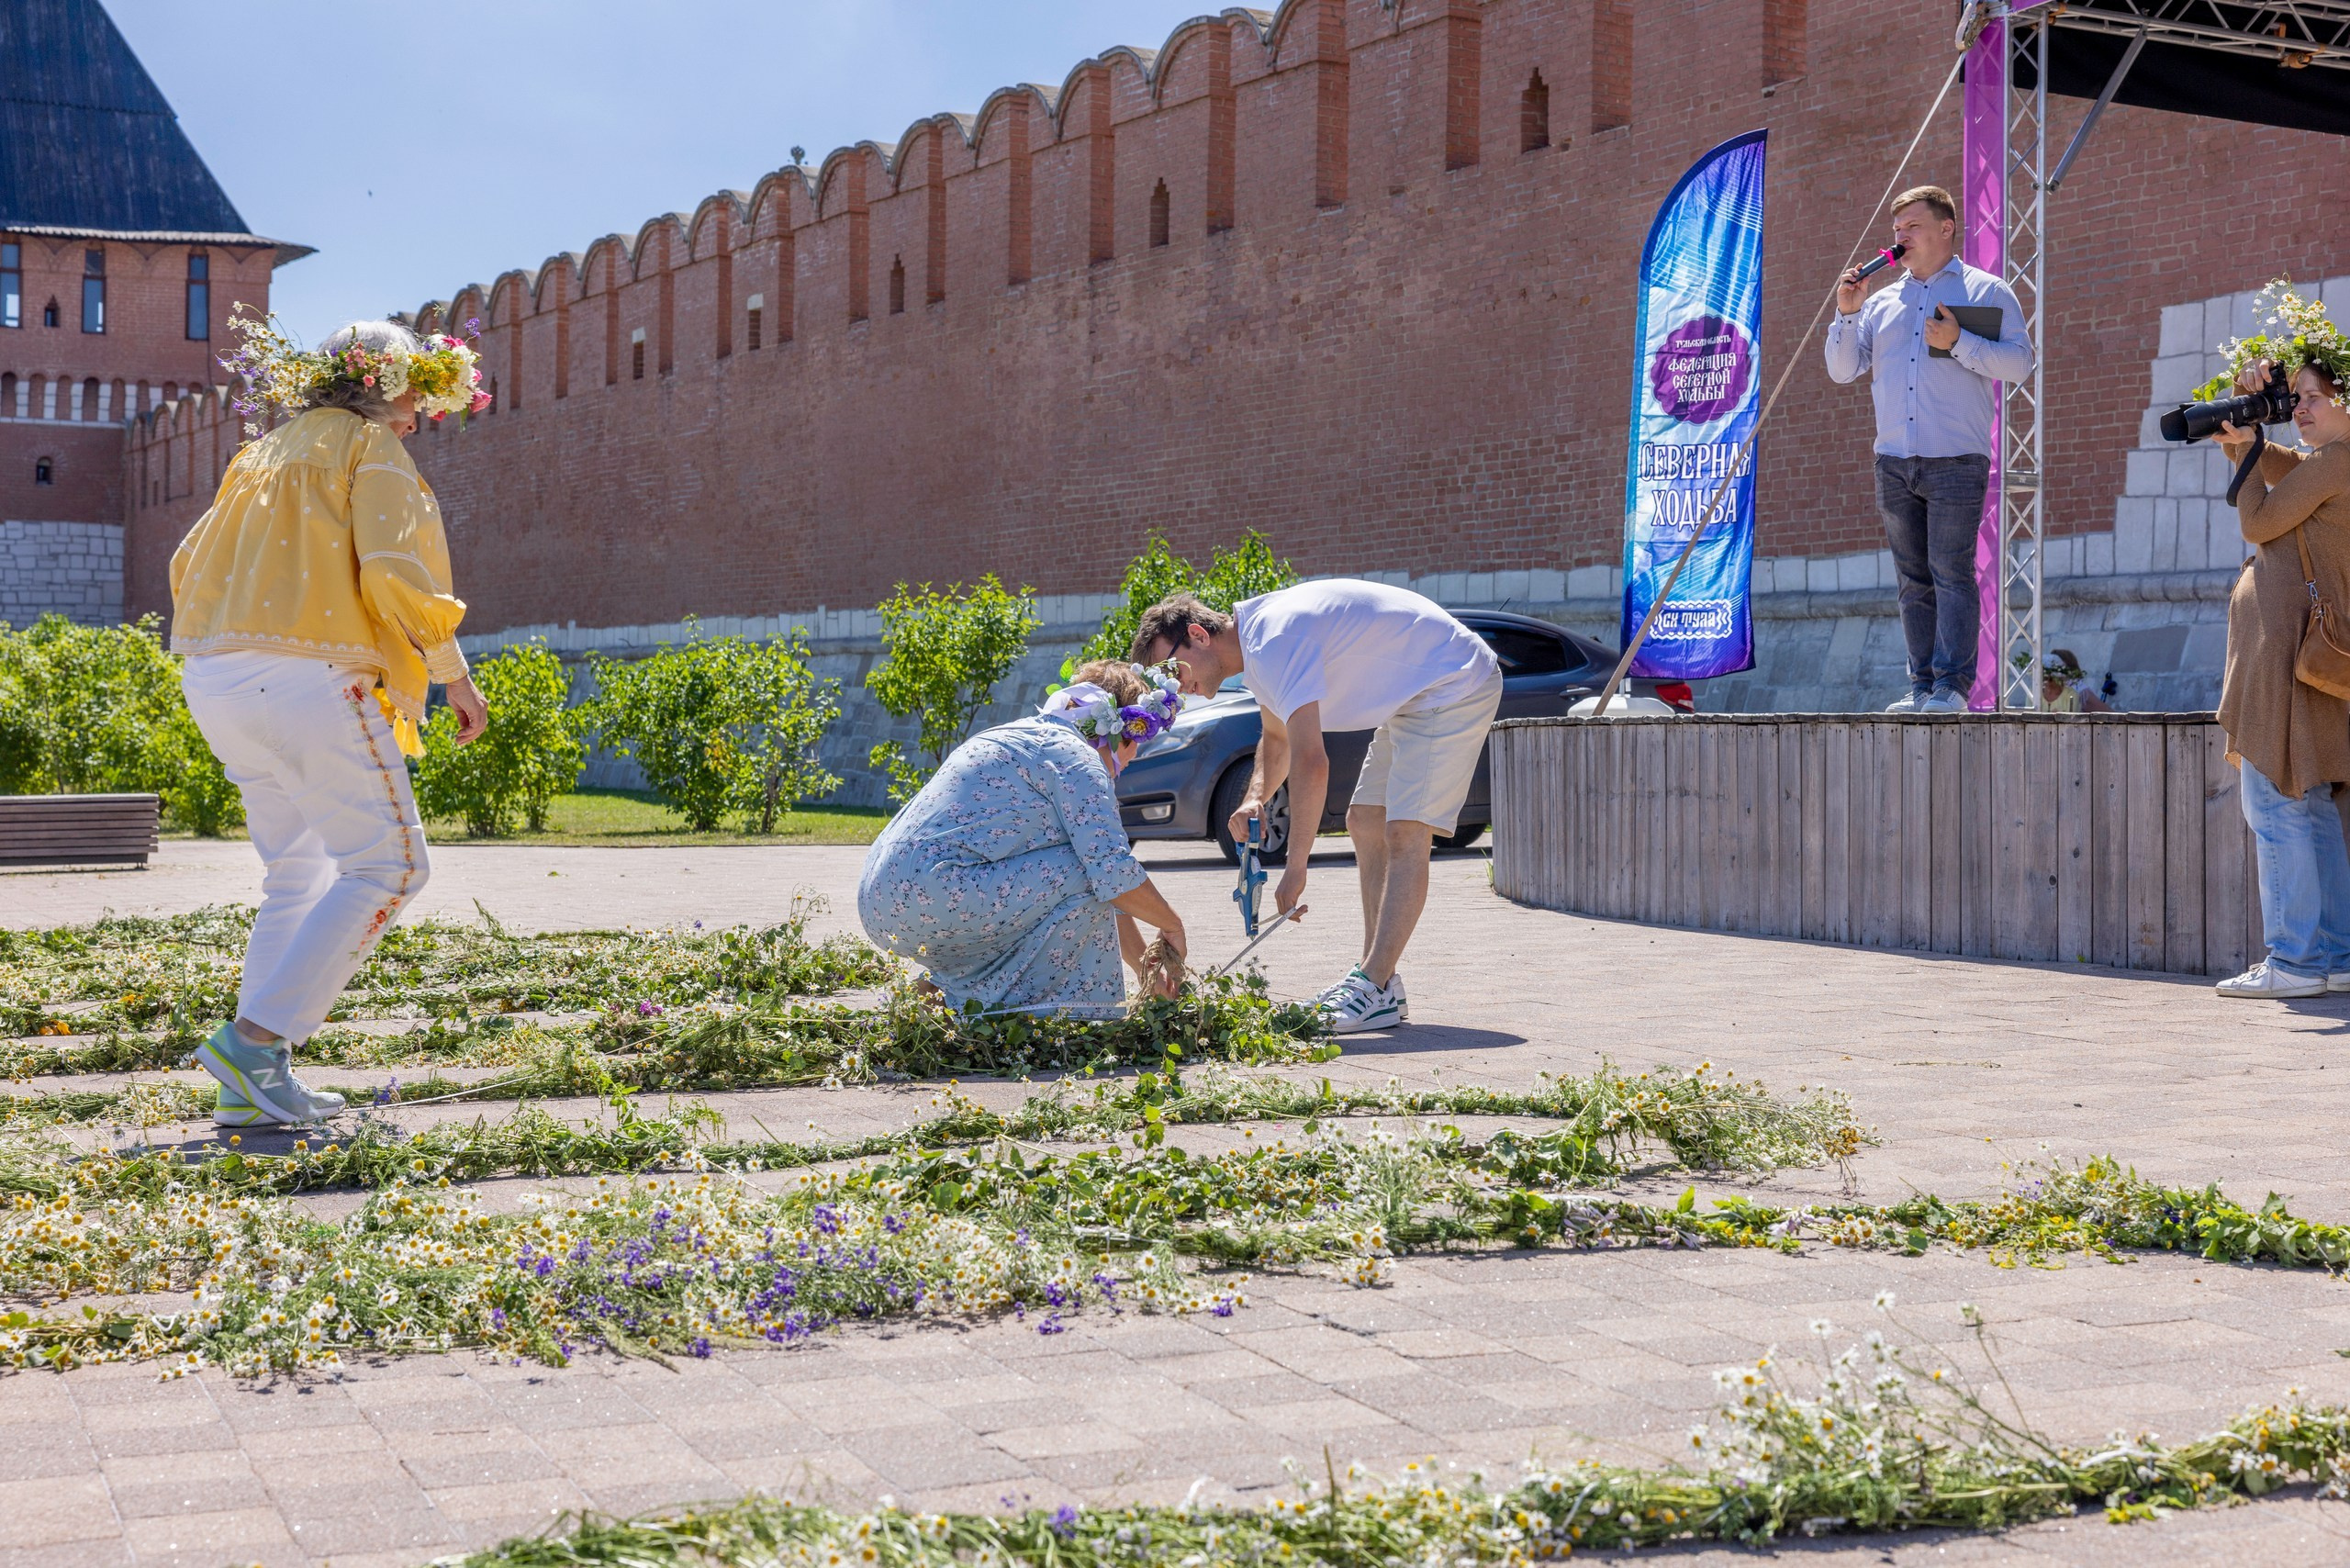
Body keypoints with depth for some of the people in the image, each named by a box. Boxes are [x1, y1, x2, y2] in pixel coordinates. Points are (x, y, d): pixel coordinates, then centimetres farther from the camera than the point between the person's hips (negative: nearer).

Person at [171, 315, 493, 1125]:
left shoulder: (265, 455, 24)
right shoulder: (372, 448, 1)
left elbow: (191, 564, 23)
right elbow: (392, 570, -13)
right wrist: (454, 674, -7)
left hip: (216, 678, 9)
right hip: (309, 679, -9)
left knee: (299, 869, 16)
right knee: (386, 864, -2)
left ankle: (253, 1085, 10)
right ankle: (255, 1038, -13)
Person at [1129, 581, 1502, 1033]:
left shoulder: (1274, 643, -25)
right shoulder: (1257, 644, 8)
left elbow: (1311, 763, -31)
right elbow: (1277, 739, 22)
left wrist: (1295, 867, -27)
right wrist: (1255, 797, 1)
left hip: (1455, 685, -11)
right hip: (1412, 698, 11)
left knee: (1406, 834, -17)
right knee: (1365, 822, 11)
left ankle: (1374, 990, -22)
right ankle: (1374, 979, 12)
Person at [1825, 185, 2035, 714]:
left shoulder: (1986, 291, 7)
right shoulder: (1882, 303, 20)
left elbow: (2019, 361, -3)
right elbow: (1842, 371, 16)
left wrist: (1959, 343, -13)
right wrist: (1847, 314, 3)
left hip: (1956, 459, -5)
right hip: (1894, 462, 5)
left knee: (1952, 572, -11)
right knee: (1914, 580, 5)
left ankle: (1952, 685, -12)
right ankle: (1922, 686, 6)